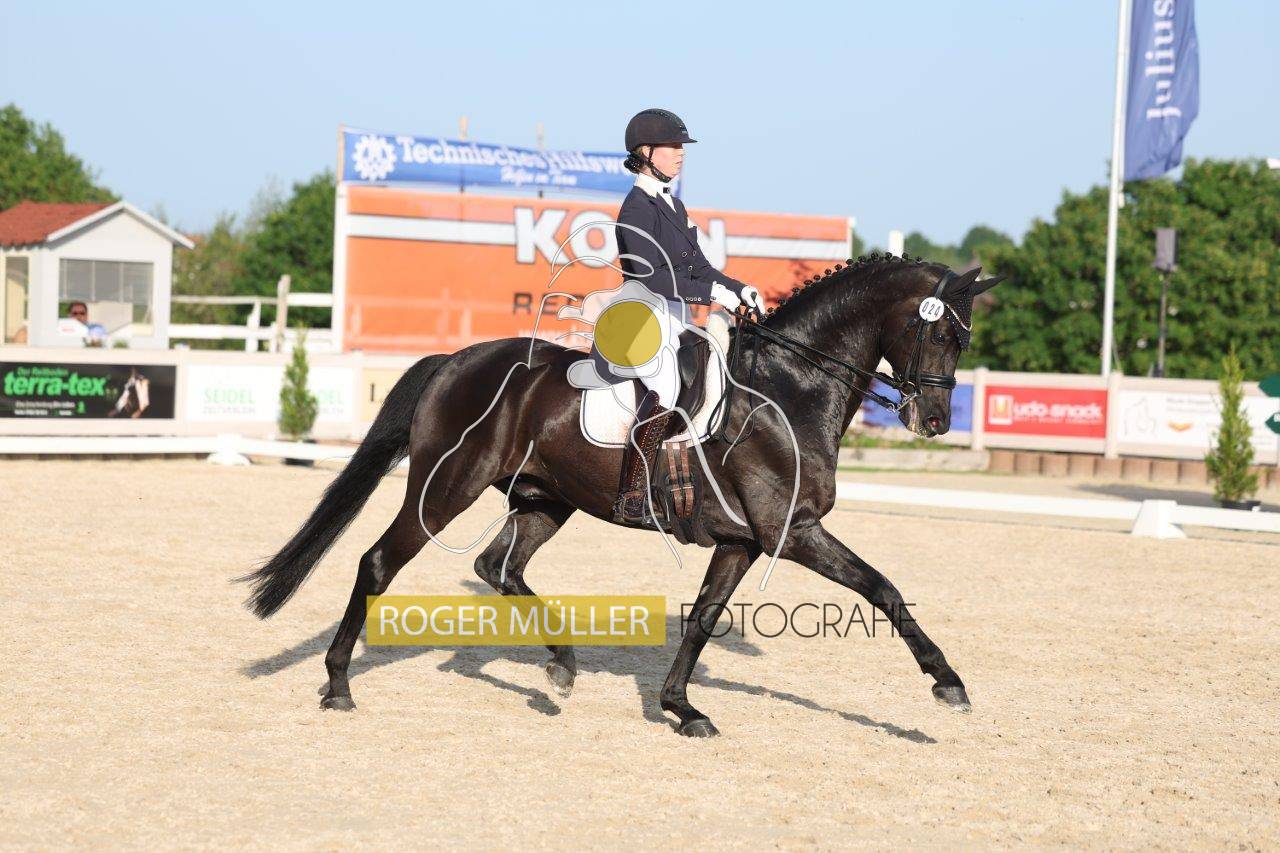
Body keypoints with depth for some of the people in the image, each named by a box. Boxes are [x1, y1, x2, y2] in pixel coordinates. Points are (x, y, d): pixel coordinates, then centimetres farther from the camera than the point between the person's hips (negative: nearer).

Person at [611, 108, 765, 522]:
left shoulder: (673, 205, 20)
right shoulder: (636, 208, -10)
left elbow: (698, 266, 23)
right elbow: (650, 276, -19)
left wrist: (738, 289, 8)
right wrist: (711, 293, -21)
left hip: (679, 320, 10)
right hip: (647, 321, -10)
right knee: (666, 387, -32)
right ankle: (630, 497, -34)